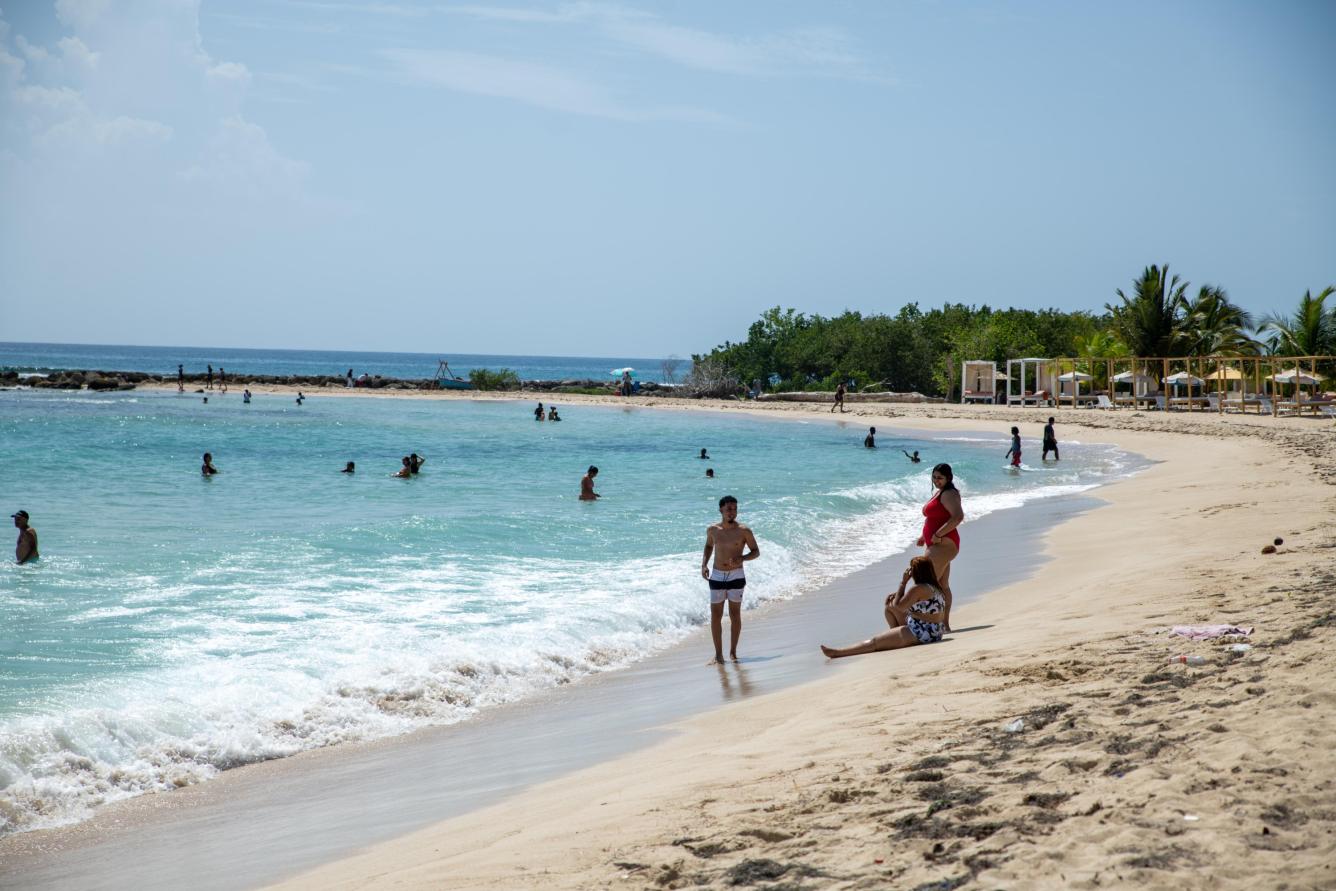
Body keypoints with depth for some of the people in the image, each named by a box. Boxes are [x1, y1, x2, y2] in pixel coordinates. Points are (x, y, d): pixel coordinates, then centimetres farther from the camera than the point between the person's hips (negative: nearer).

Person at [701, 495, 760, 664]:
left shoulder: (743, 531, -8)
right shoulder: (713, 530, 0)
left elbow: (756, 552, -1)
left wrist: (742, 558, -19)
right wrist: (704, 564, 5)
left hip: (736, 576, -2)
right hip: (717, 576, 2)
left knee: (735, 614, 4)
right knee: (715, 615, 0)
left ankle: (733, 652, 16)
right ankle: (718, 655, 5)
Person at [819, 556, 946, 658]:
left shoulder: (918, 589, -19)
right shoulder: (934, 587, 11)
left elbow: (898, 606, -13)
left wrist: (903, 583, -8)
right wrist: (896, 595, 8)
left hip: (922, 634, -10)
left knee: (874, 641, -8)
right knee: (890, 606, 20)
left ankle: (838, 652, -7)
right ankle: (897, 639, 17)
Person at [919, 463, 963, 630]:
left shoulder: (949, 494, -13)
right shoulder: (939, 493, 18)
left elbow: (958, 517, -28)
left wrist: (937, 535, -26)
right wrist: (923, 536, 15)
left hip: (944, 544, -11)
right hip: (935, 545, 11)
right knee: (942, 585, 12)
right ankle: (945, 623, 16)